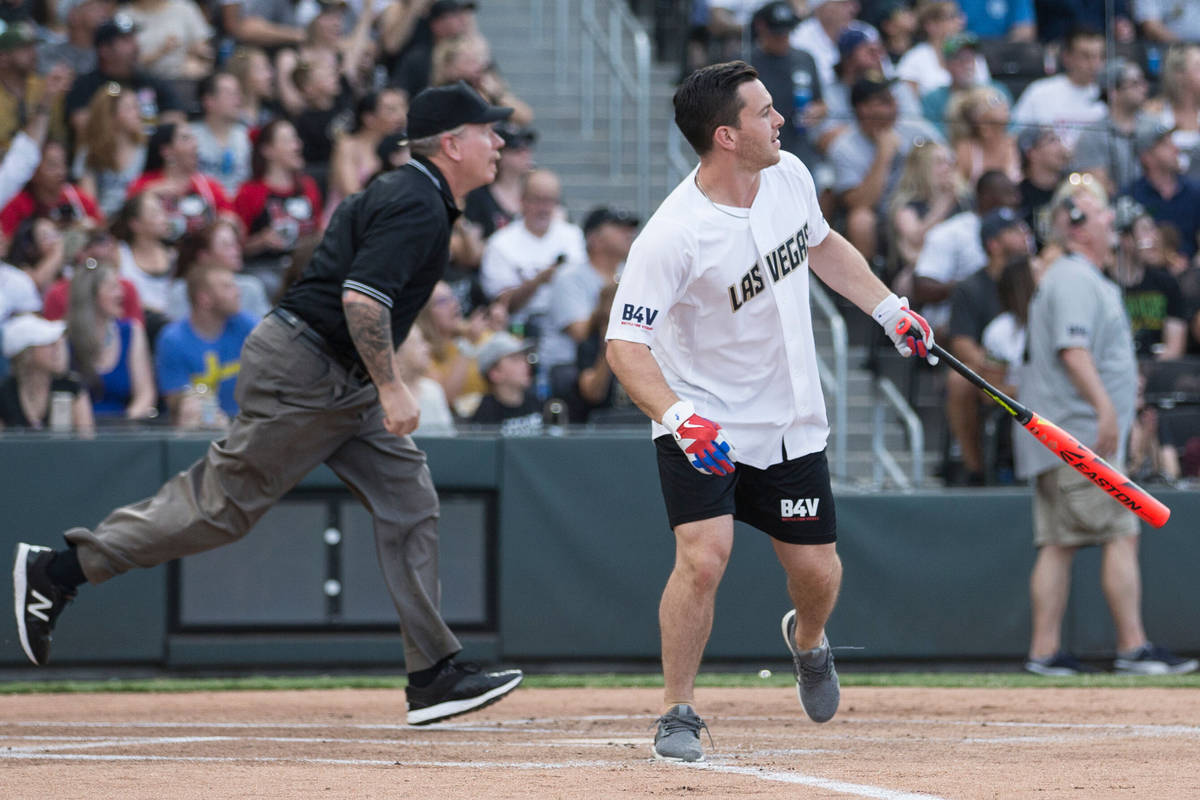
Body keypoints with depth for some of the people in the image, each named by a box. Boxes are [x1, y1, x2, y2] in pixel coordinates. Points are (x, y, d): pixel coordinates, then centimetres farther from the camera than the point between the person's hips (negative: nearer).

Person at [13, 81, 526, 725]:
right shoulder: (418, 207, -16)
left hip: (339, 382, 11)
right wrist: (389, 386, -24)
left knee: (409, 502, 5)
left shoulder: (401, 193, 16)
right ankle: (58, 570, 1)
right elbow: (362, 297, -27)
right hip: (304, 374, -11)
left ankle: (434, 674, 3)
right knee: (226, 500, -7)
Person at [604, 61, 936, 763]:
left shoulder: (790, 177, -6)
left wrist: (891, 310, 14)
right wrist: (680, 418, -42)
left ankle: (807, 639, 43)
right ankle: (679, 713, -2)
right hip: (704, 425, -5)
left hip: (791, 421, 5)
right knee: (704, 559, -21)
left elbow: (823, 245, 17)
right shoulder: (674, 236, -27)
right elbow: (626, 344, -28)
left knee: (819, 571, 6)